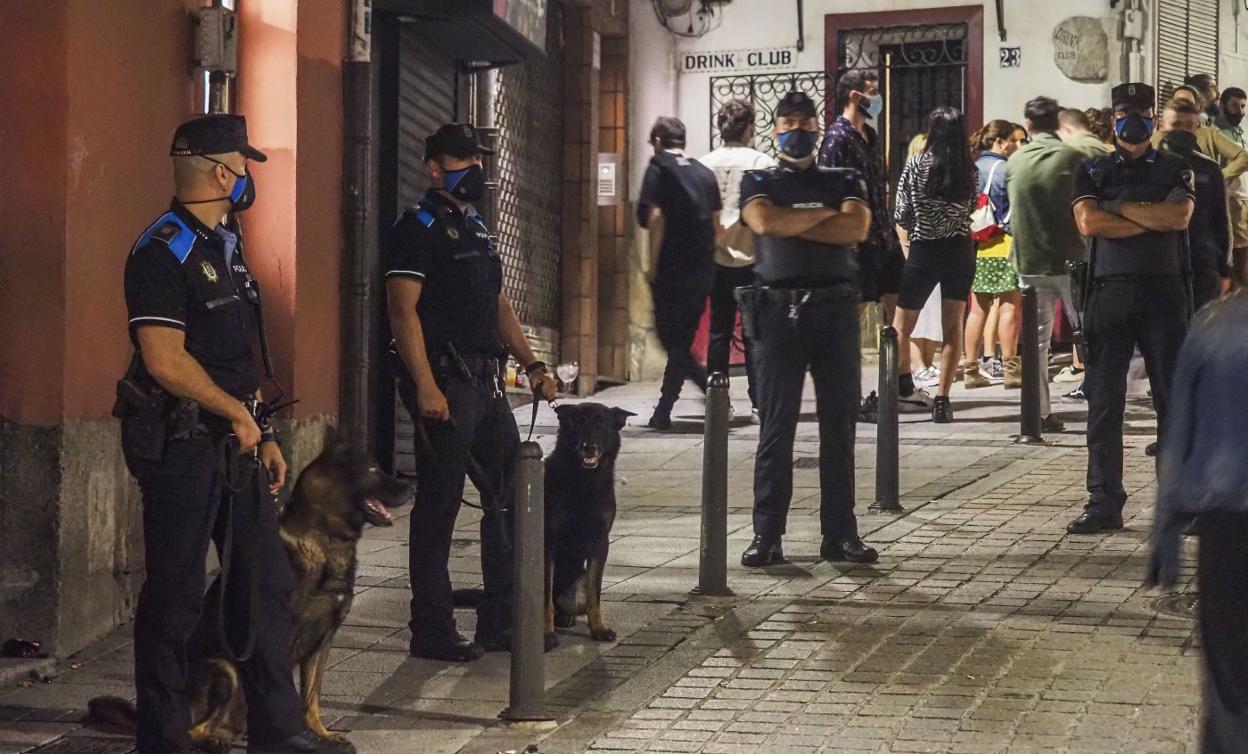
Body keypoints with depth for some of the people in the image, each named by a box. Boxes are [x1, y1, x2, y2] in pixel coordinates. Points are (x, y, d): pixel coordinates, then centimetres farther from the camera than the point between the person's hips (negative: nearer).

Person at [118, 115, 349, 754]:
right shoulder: (163, 252, -14)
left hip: (234, 441, 9)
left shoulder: (225, 245, 15)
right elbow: (166, 361, -22)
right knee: (176, 597, 0)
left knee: (267, 581, 11)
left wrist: (263, 435, 16)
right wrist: (239, 415, -12)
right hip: (180, 444, -9)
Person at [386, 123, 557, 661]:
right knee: (438, 506, -4)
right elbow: (403, 309, -15)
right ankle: (432, 631, 3)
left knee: (511, 499, 10)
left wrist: (531, 365, 14)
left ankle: (501, 621, 20)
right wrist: (424, 385, -22)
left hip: (486, 383, 9)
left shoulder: (477, 229, 20)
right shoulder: (419, 227, -7)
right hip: (444, 384, -9)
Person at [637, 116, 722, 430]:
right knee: (683, 340, 11)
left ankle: (712, 388, -15)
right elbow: (717, 225, 13)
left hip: (672, 267, -6)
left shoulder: (659, 168, -3)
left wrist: (653, 264, -9)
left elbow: (655, 217, -12)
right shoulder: (704, 172, 13)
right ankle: (663, 412, 11)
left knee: (670, 337, -1)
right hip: (703, 268, 6)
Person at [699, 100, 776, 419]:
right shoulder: (762, 163, -6)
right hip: (753, 258, -3)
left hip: (717, 260, 3)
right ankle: (759, 400, 2)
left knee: (719, 331, 9)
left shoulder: (704, 164, 2)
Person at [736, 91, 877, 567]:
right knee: (775, 425, -3)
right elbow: (764, 222, -8)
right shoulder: (759, 182, 14)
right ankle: (766, 535, -1)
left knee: (839, 424, 2)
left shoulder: (844, 181, 16)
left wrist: (791, 224, -4)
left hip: (835, 307, 2)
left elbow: (857, 228, -4)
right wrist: (823, 215, -1)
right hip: (777, 308, -1)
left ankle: (840, 532, 6)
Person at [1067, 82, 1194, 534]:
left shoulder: (1176, 171, 12)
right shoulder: (1092, 172, 12)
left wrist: (1121, 208, -5)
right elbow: (1088, 223, -6)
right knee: (1103, 403, -1)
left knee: (1174, 400, 1)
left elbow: (1180, 216, -8)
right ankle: (1104, 504, 4)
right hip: (1109, 290, 0)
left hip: (1164, 291, 0)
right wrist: (1153, 220, -5)